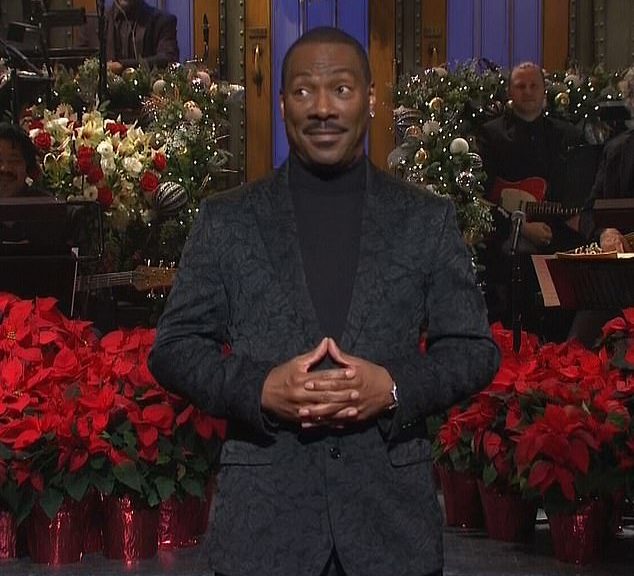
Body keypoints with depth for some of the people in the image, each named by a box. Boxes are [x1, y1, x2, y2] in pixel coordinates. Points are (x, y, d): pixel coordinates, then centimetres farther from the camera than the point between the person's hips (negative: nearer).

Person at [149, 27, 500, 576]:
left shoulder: (427, 217, 5)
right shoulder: (226, 218, 4)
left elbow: (475, 348, 6)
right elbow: (172, 347, 4)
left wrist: (396, 388, -13)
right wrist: (259, 388, -13)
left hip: (392, 509, 1)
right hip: (264, 511, 0)